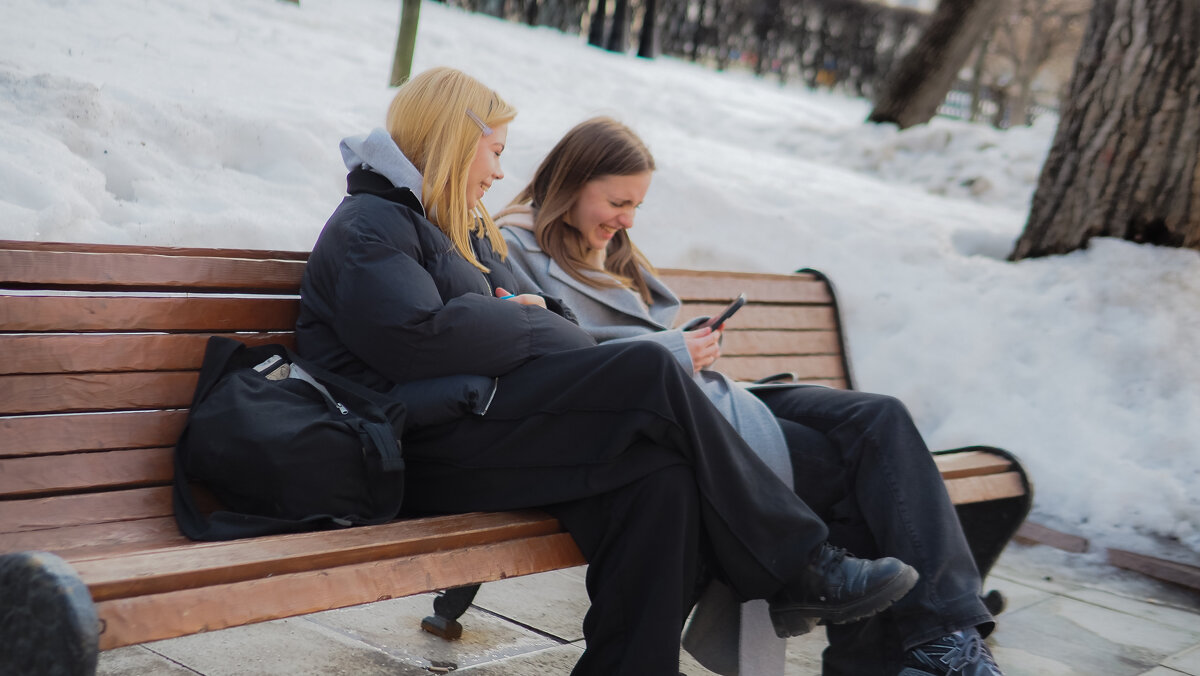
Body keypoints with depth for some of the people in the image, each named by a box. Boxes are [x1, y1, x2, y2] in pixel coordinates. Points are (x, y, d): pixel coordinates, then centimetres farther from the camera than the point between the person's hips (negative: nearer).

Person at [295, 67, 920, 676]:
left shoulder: (463, 233, 31)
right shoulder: (368, 224, 1)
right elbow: (416, 337, -18)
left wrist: (536, 312, 3)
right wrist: (528, 320, -4)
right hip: (426, 451, -9)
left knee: (657, 477, -22)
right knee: (651, 374, -23)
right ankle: (799, 569, -15)